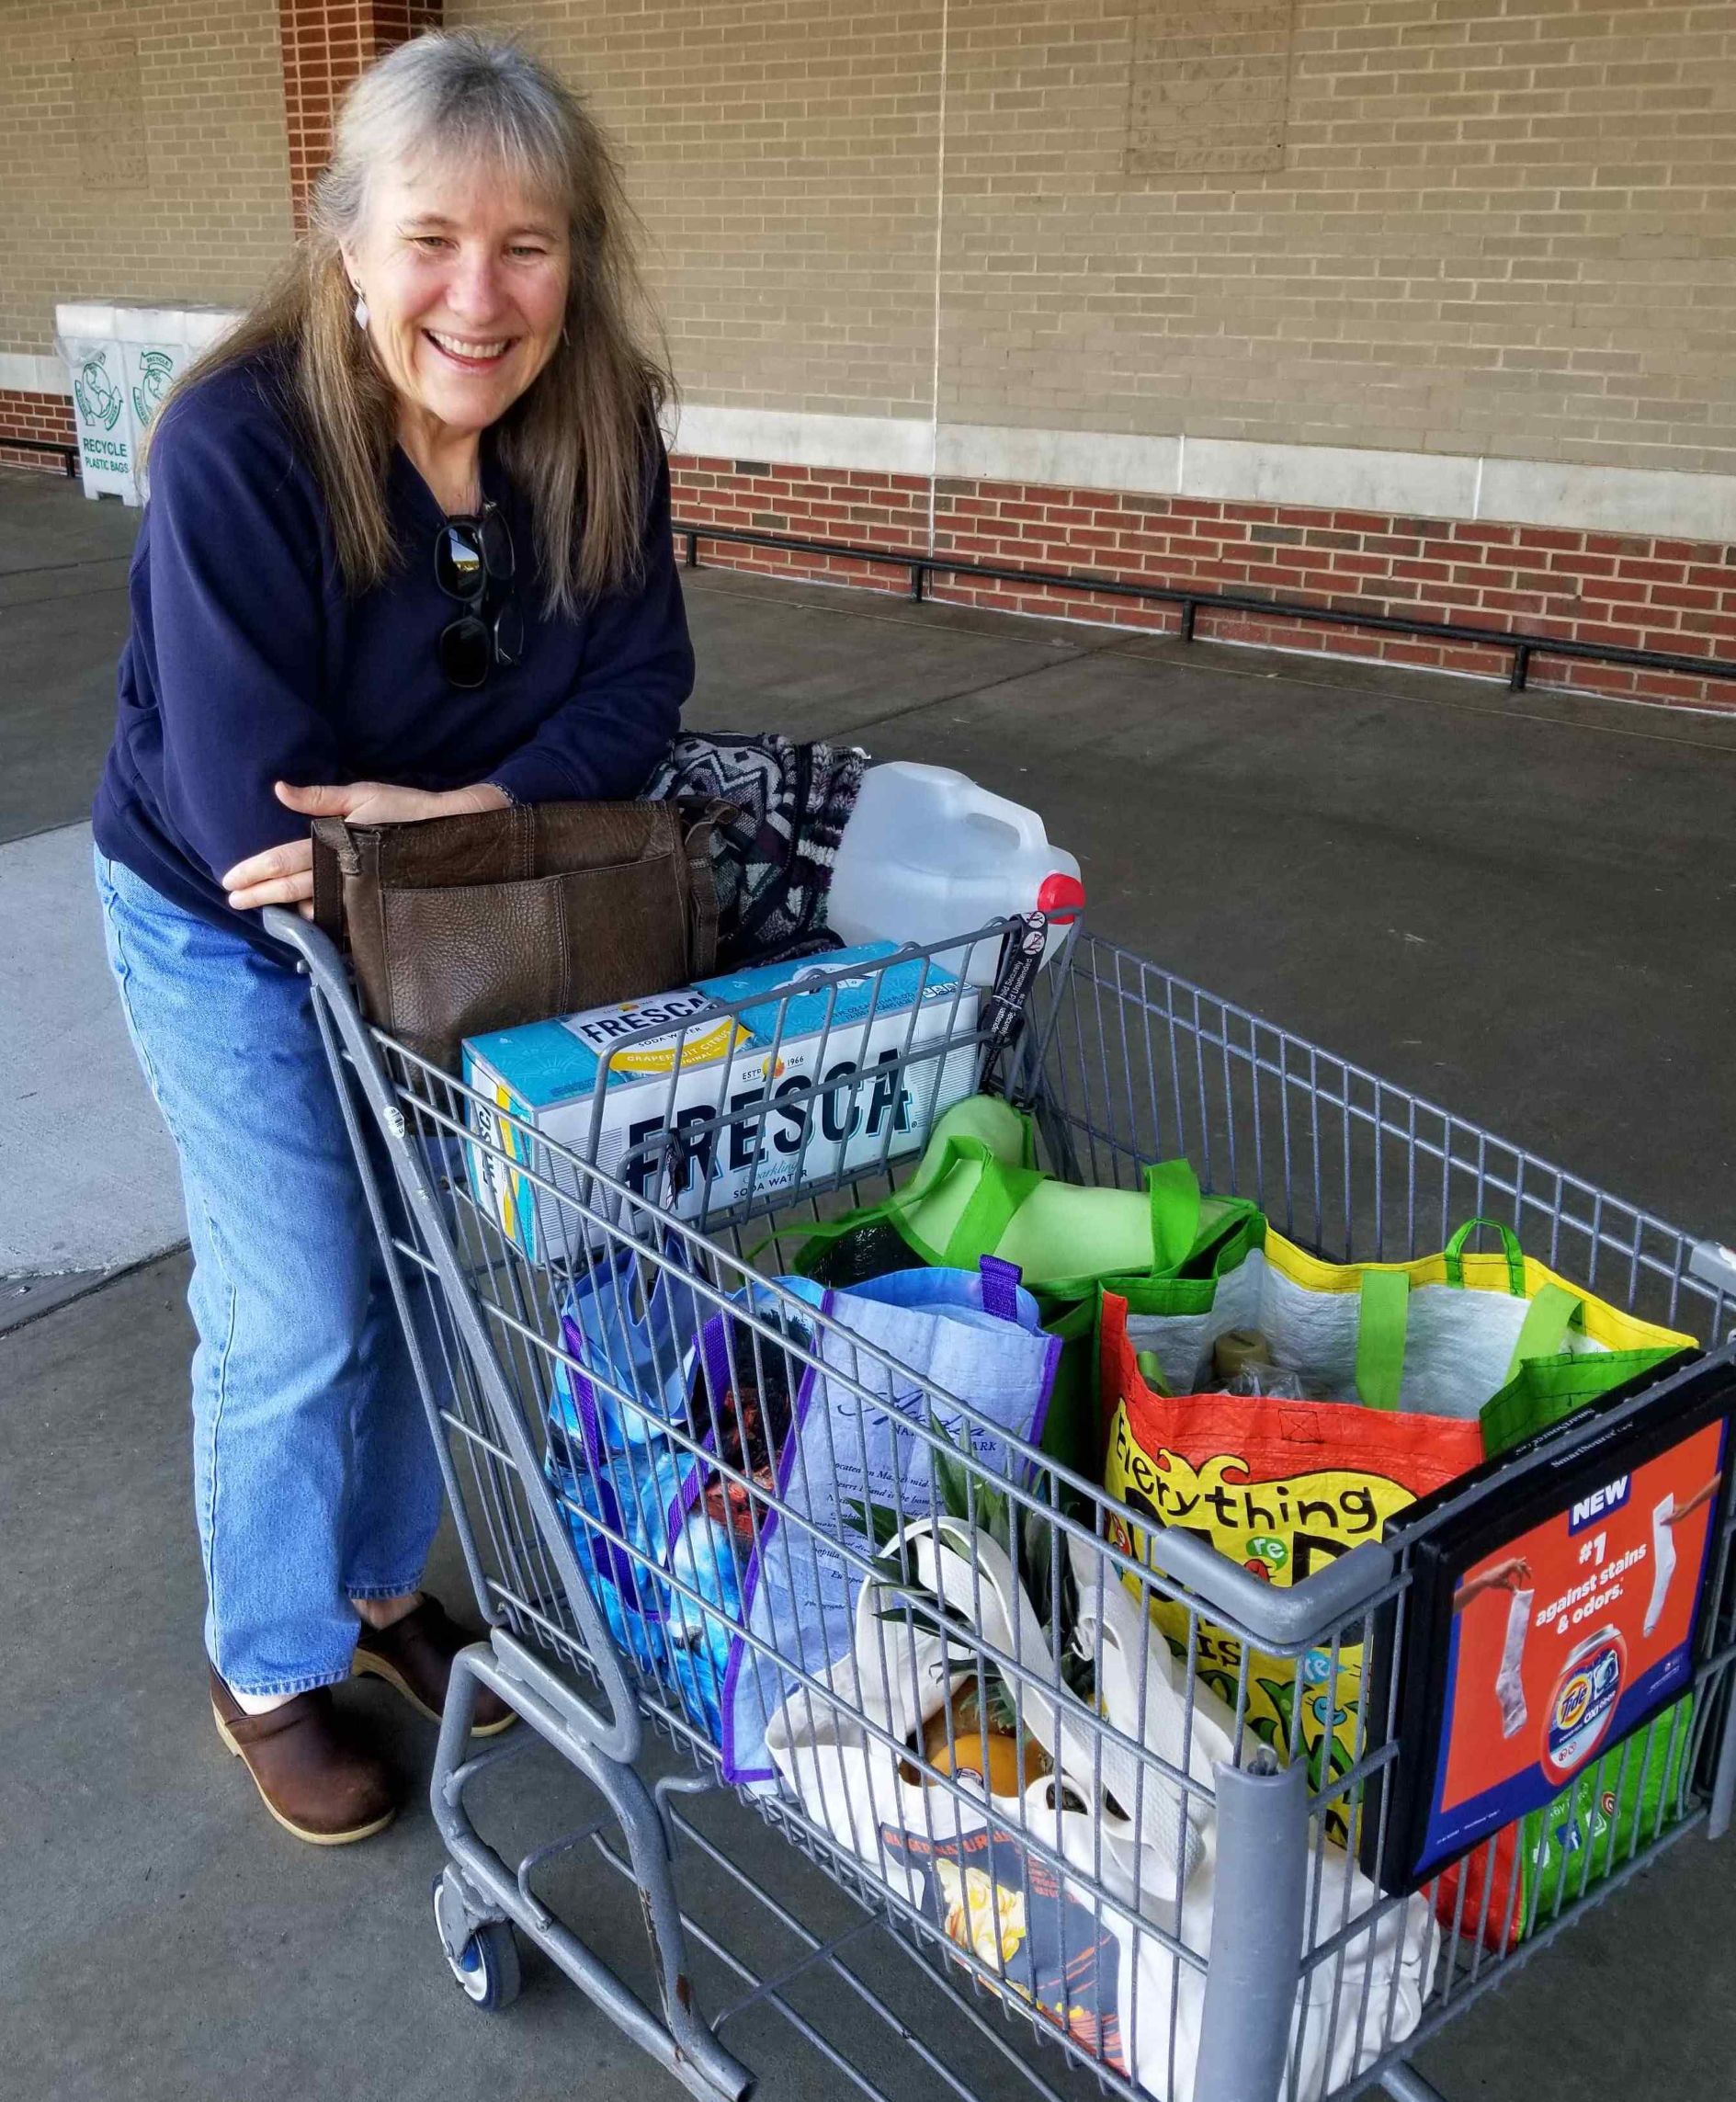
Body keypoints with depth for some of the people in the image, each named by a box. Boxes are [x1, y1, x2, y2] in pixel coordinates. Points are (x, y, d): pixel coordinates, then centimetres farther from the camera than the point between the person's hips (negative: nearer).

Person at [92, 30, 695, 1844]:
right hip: (229, 938, -5)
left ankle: (383, 1584, 41)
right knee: (299, 1321, 1)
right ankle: (269, 1673, 27)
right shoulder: (240, 445, -30)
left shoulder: (599, 428, -16)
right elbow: (249, 818, -30)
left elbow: (634, 691, -14)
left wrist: (462, 812, -32)